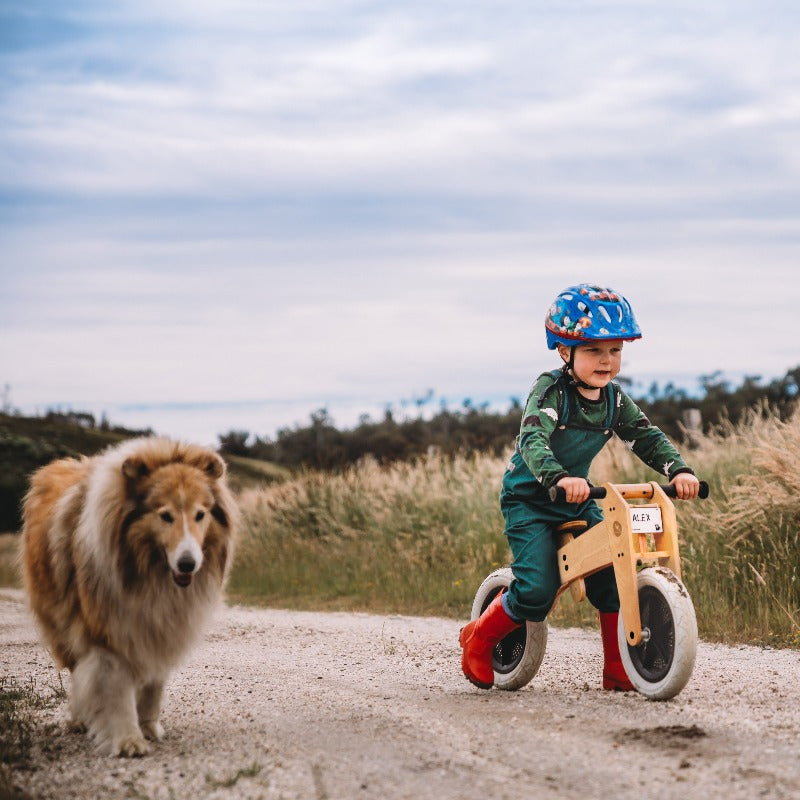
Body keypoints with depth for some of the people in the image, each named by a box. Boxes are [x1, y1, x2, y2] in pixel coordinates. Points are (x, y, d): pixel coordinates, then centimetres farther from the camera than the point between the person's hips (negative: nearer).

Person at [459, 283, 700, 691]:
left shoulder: (615, 400, 0)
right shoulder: (550, 390, -20)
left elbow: (648, 438, 2)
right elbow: (532, 440, -35)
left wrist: (679, 471, -17)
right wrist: (558, 478, -54)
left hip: (577, 502, 6)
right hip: (529, 500, -6)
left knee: (613, 575, -7)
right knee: (537, 591, -19)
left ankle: (619, 671, 5)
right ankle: (478, 640, 7)